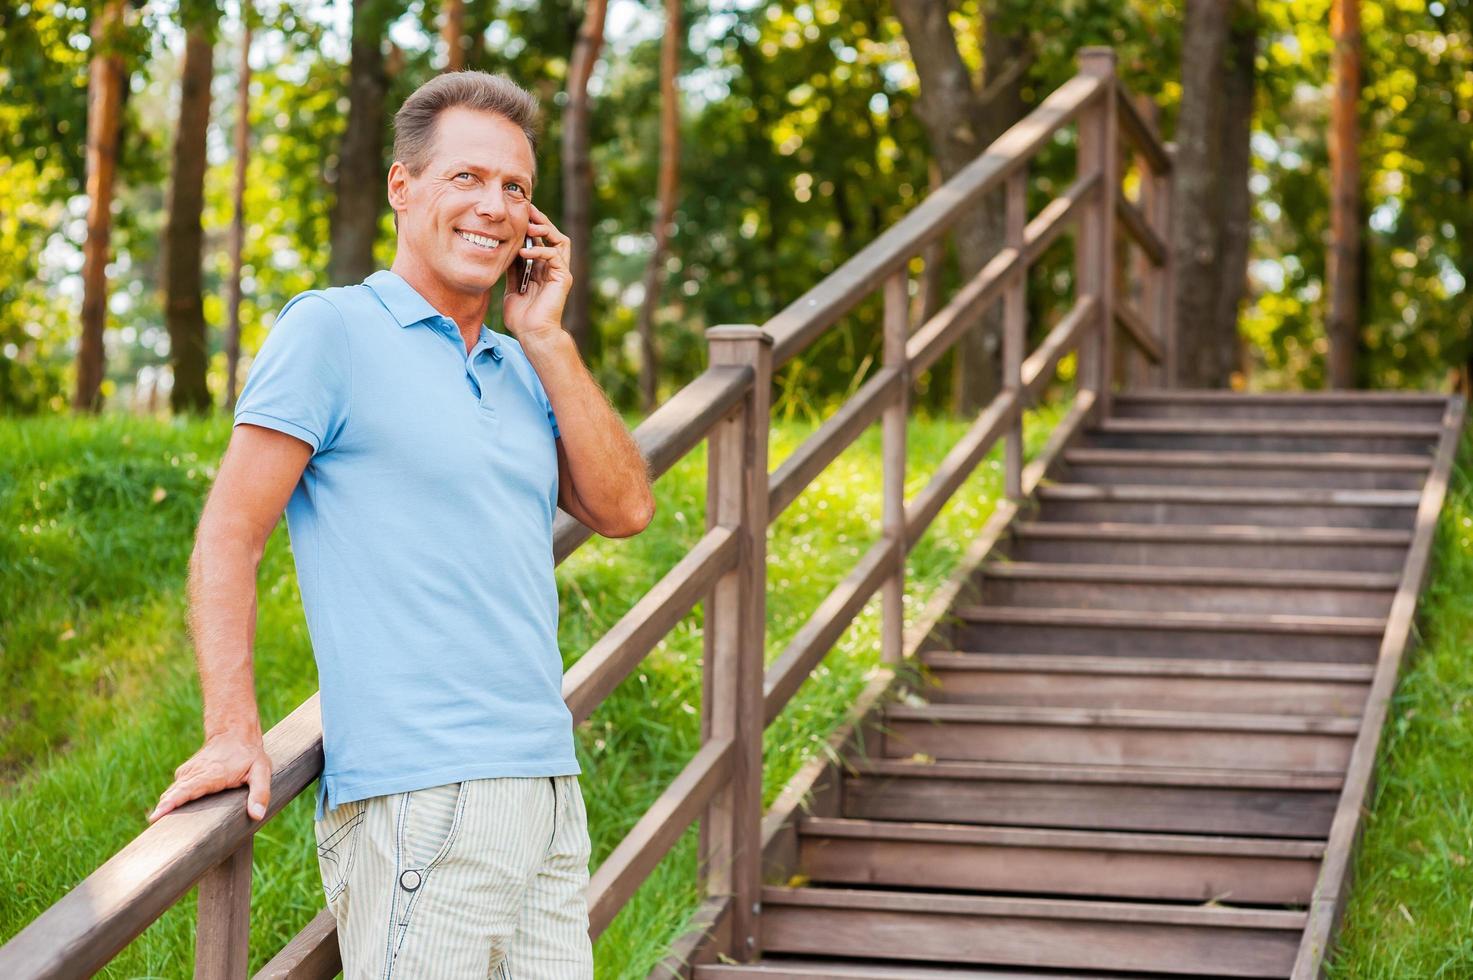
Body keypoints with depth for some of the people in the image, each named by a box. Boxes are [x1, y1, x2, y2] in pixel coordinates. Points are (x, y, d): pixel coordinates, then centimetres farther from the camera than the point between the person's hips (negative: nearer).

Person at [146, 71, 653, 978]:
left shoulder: (522, 368, 19)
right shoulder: (332, 332, -2)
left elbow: (624, 510, 9)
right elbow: (230, 535, -6)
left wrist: (548, 339, 4)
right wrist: (233, 733, -17)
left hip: (550, 792, 7)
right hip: (419, 798, -7)